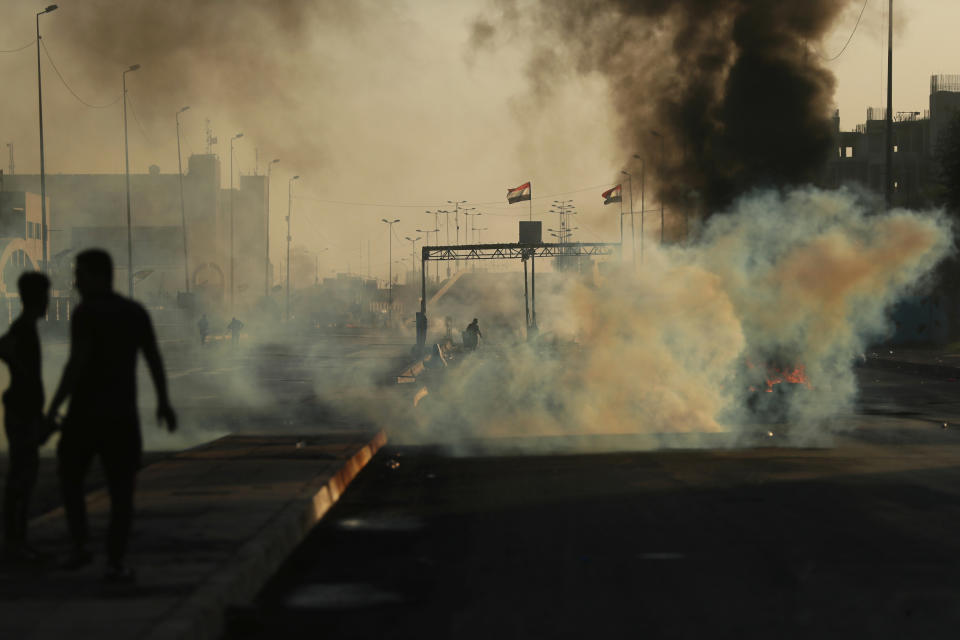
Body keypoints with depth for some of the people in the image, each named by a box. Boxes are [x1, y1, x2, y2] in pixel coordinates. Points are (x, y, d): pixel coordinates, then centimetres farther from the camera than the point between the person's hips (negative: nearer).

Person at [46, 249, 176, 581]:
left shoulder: (85, 312, -11)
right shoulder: (136, 312, 6)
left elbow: (77, 363, -19)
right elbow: (154, 358, 12)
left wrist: (53, 407, -14)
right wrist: (163, 402, 24)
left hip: (85, 413, -3)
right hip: (122, 416, 3)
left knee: (70, 478, 18)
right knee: (121, 491, 6)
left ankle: (80, 547, 9)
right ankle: (115, 563, -2)